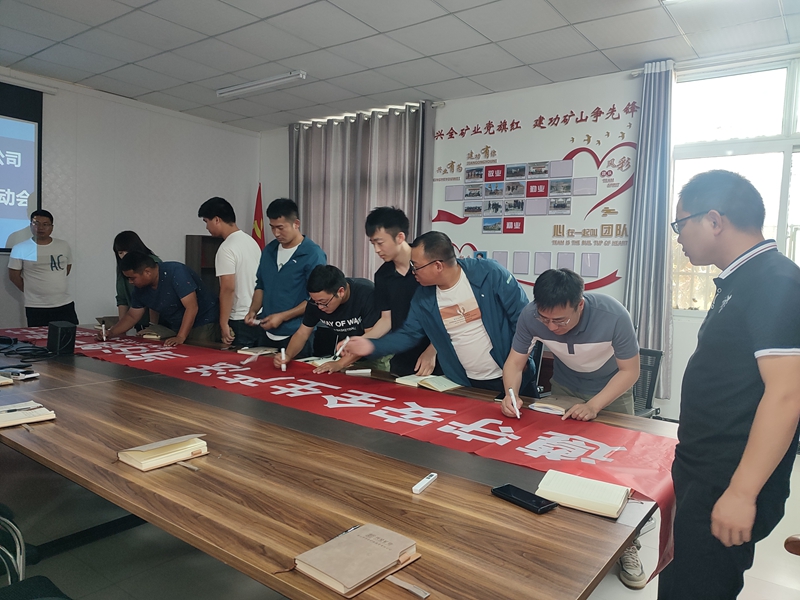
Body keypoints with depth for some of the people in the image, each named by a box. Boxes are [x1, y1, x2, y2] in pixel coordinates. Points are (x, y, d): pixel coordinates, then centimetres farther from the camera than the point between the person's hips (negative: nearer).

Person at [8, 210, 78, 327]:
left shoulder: (64, 246, 6)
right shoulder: (20, 249, -3)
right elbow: (14, 276, 1)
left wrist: (55, 288, 13)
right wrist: (31, 291, 6)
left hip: (65, 305, 3)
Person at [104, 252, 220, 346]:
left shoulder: (176, 272, -23)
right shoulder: (140, 288, 0)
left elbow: (191, 307, -28)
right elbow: (132, 316, 12)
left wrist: (180, 337, -33)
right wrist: (111, 333, -2)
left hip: (203, 322, -7)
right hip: (175, 328, 7)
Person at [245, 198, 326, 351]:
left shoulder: (313, 254, -12)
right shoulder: (269, 250, 8)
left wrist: (282, 317, -18)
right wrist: (253, 310, 1)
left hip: (298, 337, -6)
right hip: (268, 335, 6)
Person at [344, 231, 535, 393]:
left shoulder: (490, 274, -18)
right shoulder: (423, 298, -4)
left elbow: (523, 317, -13)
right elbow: (407, 334, 2)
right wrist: (371, 346, -13)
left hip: (511, 378, -3)